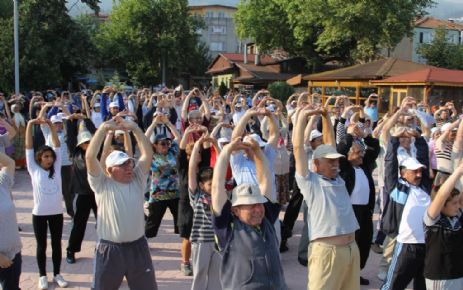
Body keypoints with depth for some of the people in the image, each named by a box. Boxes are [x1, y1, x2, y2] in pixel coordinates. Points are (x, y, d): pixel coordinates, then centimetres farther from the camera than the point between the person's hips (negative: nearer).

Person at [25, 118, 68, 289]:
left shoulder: (56, 168, 3)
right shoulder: (34, 170, -2)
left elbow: (57, 145, -1)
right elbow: (28, 147, -6)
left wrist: (51, 125, -9)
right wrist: (30, 125, -12)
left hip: (57, 213, 2)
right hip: (39, 214, -2)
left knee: (56, 244, 12)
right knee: (41, 246, 10)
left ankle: (57, 274, 26)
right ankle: (42, 276, 23)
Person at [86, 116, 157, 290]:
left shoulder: (138, 180, 4)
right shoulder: (102, 185, -5)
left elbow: (148, 154, -4)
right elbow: (90, 157, -16)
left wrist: (134, 128, -11)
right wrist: (104, 128, -17)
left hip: (138, 246, 3)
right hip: (110, 249, -3)